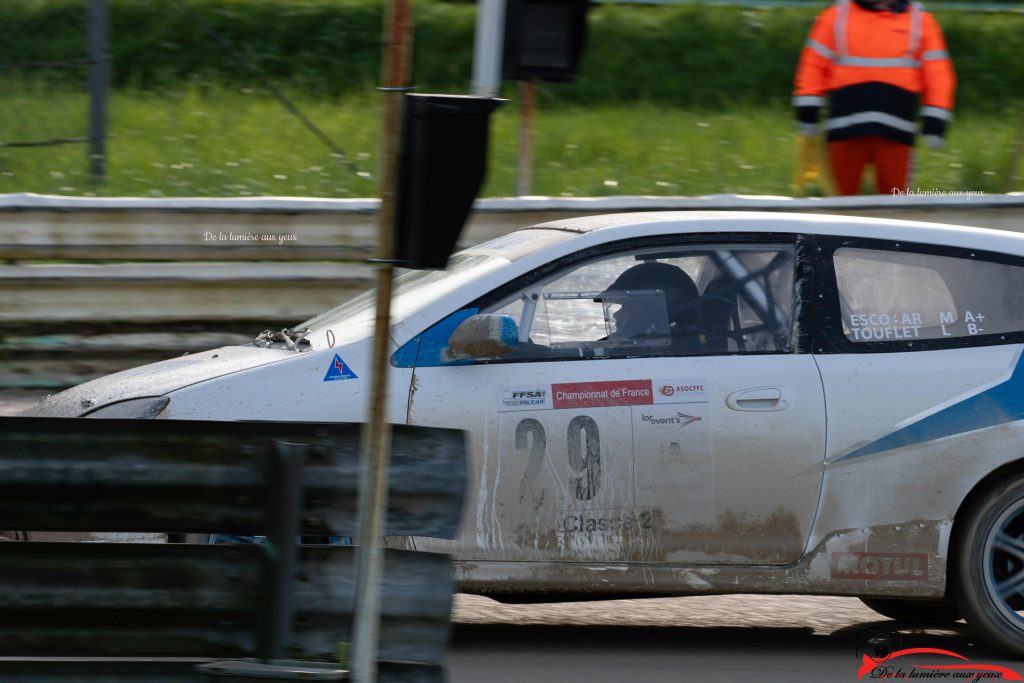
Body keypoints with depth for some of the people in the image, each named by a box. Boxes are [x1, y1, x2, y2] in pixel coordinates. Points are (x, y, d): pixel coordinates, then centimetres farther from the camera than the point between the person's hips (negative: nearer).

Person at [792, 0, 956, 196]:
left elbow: (938, 74, 8)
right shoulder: (836, 16, 9)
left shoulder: (920, 21, 9)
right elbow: (814, 65, 9)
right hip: (846, 128, 0)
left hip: (895, 132, 0)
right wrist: (808, 112, 1)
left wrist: (934, 123, 1)